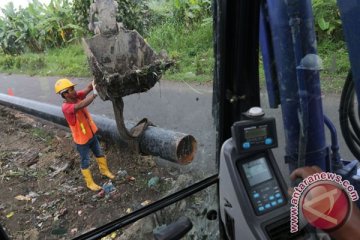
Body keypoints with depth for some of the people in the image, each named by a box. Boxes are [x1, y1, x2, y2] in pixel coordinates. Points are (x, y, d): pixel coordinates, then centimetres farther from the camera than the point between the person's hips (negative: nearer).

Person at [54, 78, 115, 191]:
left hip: (91, 133, 7)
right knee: (85, 161, 13)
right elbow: (81, 105, -49)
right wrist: (95, 93, -53)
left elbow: (89, 87, -20)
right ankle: (90, 183, 31)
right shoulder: (66, 107, -31)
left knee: (99, 153, 24)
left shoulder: (77, 96, -9)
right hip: (81, 139, -7)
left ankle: (104, 170, 48)